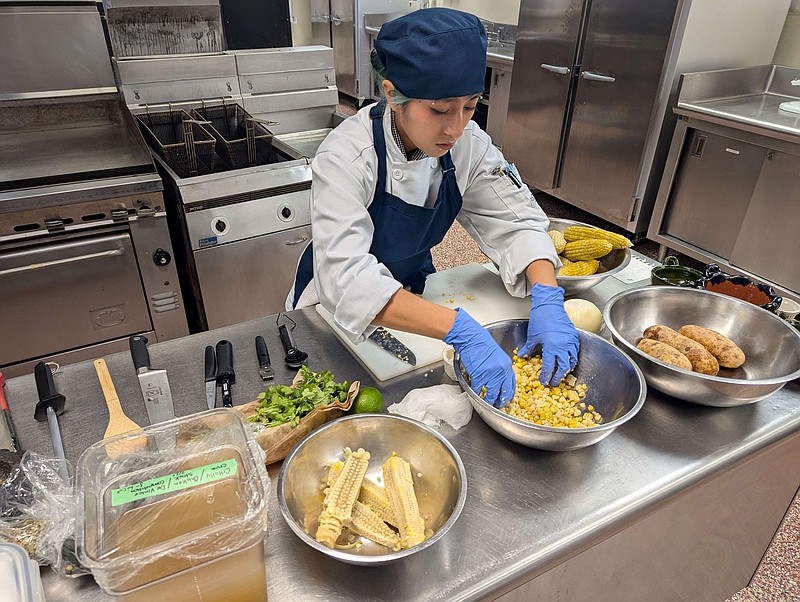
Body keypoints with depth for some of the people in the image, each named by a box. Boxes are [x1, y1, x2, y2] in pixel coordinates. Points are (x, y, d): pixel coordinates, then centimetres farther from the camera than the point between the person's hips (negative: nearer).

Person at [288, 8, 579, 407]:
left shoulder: (468, 144, -17)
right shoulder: (346, 156, -32)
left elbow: (514, 223, -13)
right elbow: (348, 279, -42)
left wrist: (547, 298, -32)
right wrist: (459, 329, -52)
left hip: (413, 288, 3)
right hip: (336, 305, -3)